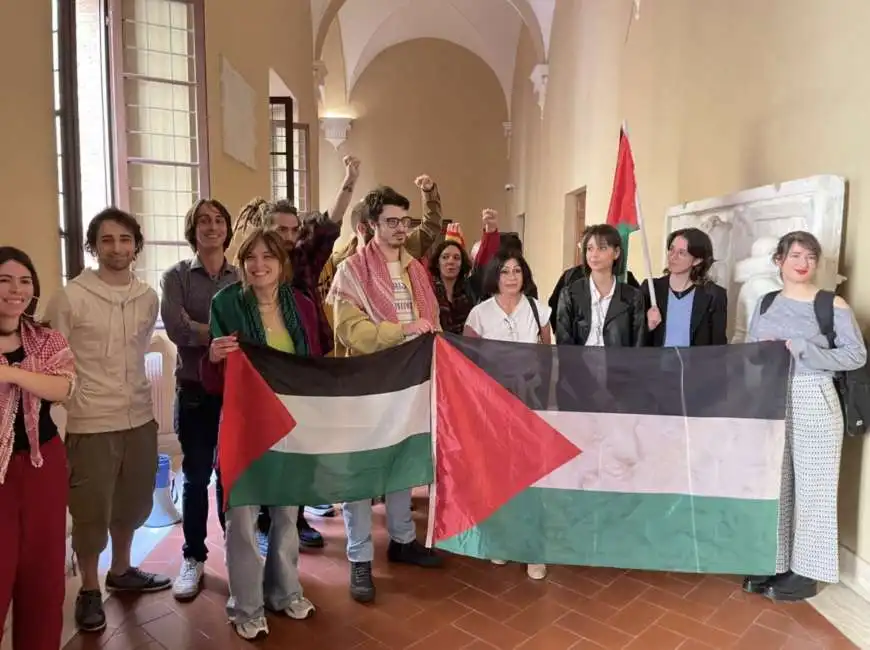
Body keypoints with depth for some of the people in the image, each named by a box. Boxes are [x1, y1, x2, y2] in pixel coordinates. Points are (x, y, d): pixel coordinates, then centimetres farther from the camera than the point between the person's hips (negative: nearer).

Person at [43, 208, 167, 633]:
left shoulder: (148, 297, 3)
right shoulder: (69, 298, -11)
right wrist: (74, 401, -7)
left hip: (140, 418, 5)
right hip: (90, 423, -5)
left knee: (133, 502, 19)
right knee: (91, 511, 8)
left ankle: (121, 571, 41)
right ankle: (89, 590, 30)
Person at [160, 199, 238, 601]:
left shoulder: (242, 277, 5)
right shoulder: (176, 276, -1)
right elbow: (177, 329, -16)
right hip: (195, 389, -1)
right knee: (196, 476, 8)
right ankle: (193, 558, 24)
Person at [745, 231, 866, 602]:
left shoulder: (833, 305, -4)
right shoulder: (765, 303, 10)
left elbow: (856, 355, -8)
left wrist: (801, 350, -16)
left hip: (812, 402, -4)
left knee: (810, 485, 4)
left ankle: (805, 572, 17)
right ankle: (774, 563, 24)